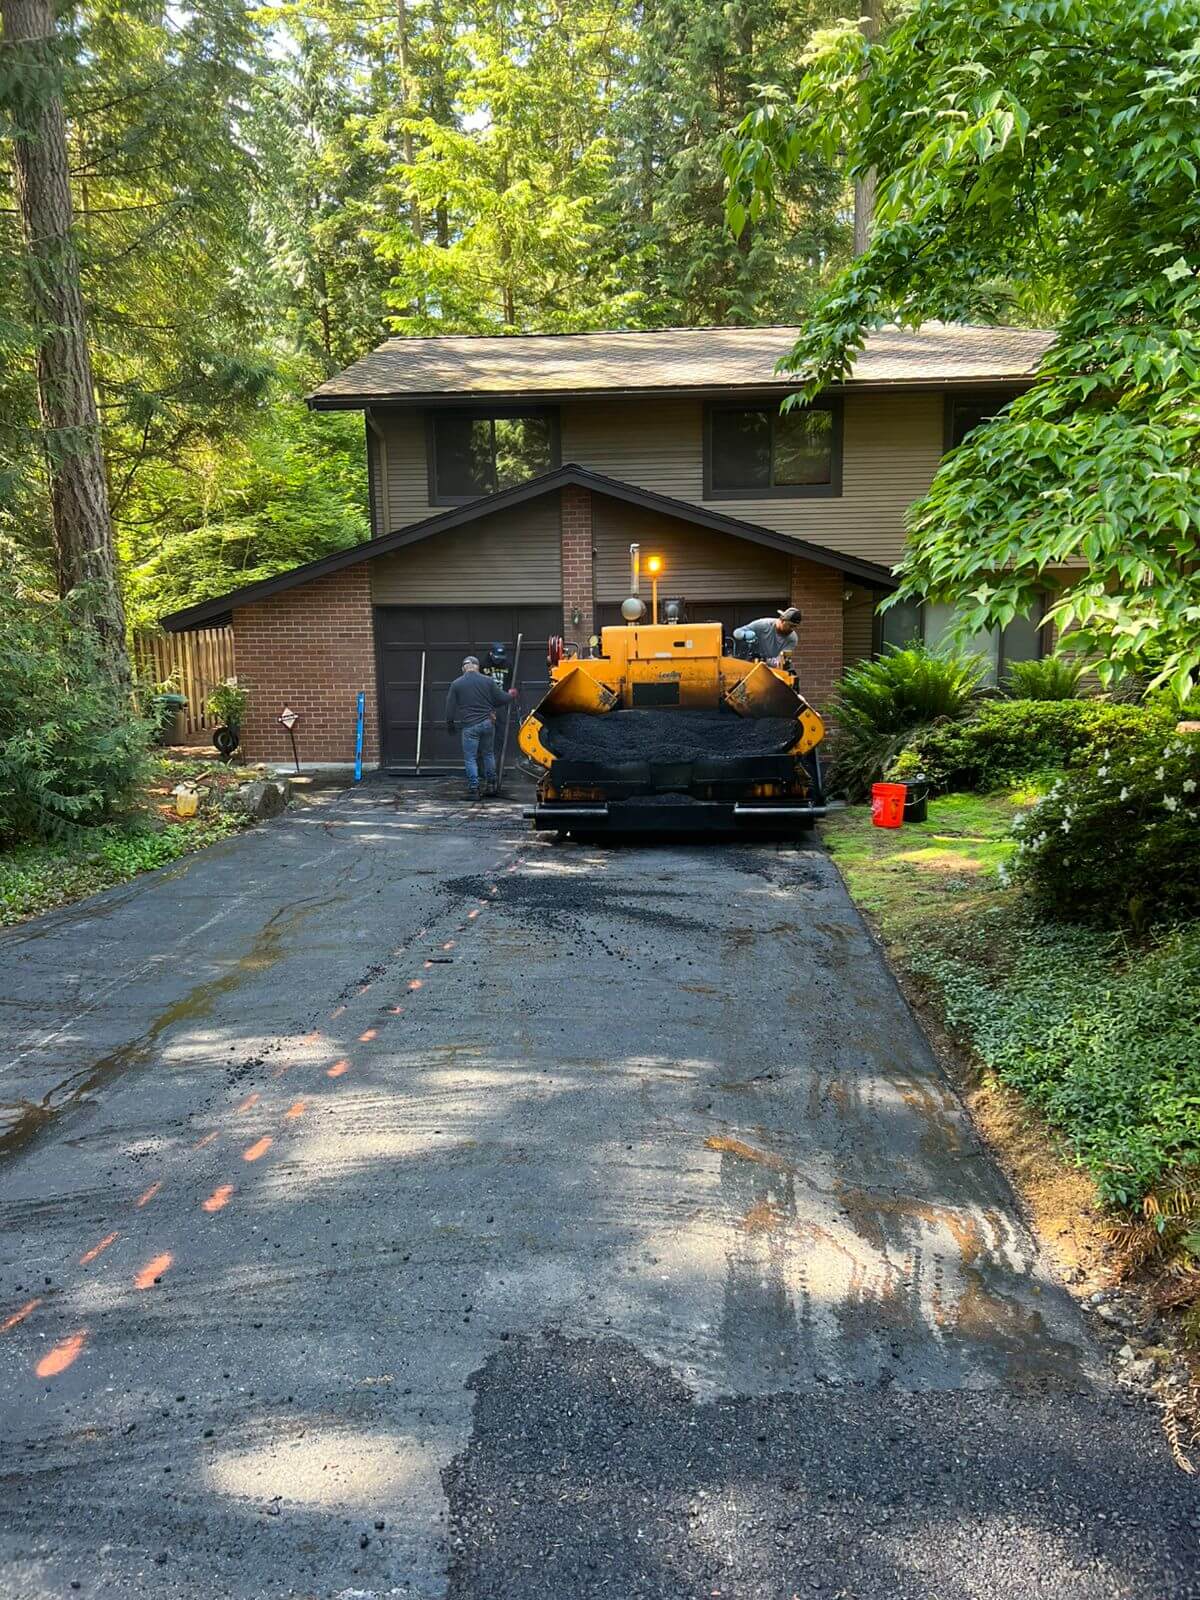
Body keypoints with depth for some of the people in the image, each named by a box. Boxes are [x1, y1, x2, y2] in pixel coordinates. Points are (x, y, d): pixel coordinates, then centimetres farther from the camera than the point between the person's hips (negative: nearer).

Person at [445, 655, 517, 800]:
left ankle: (473, 789, -2)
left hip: (469, 725, -2)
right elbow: (501, 699, 3)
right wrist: (511, 695, 25)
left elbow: (450, 707, 2)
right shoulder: (488, 680, 0)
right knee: (488, 754, 18)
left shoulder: (456, 684, -1)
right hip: (487, 722, 2)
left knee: (470, 758, 2)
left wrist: (449, 724, 16)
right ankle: (491, 785, 24)